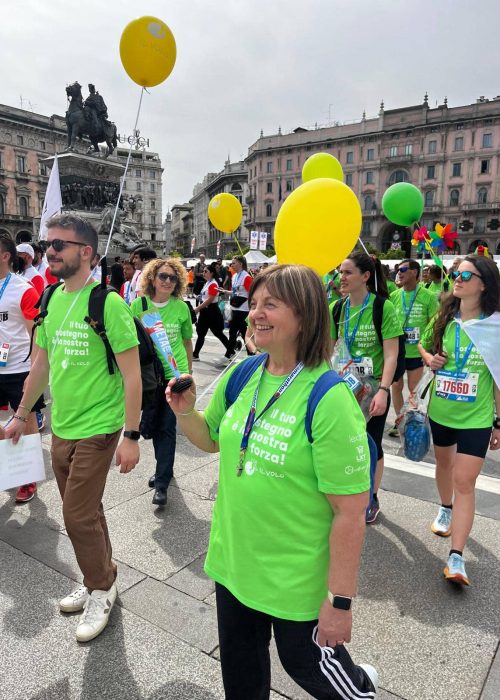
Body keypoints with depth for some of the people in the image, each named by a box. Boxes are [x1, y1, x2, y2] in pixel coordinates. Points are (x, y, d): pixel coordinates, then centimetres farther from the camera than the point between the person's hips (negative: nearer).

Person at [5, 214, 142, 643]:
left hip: (97, 429, -6)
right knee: (86, 511, 18)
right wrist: (21, 414, 21)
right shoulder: (51, 300, 5)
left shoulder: (107, 303, -16)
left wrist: (131, 435, -17)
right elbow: (42, 363, 15)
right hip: (61, 426, 7)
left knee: (78, 515, 0)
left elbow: (132, 374, -16)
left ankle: (101, 589, 25)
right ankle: (99, 579, 39)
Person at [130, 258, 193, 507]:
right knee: (153, 424, 14)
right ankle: (164, 468, 36)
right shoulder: (138, 305, -4)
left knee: (167, 427, -1)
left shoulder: (181, 308, -3)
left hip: (175, 374, -2)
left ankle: (162, 483, 7)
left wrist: (189, 371, 15)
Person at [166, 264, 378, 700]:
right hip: (232, 561, 6)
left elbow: (351, 511, -21)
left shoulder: (329, 399, -25)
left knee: (306, 662, 20)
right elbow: (211, 439, 11)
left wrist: (340, 599, -15)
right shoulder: (241, 376, -6)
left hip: (297, 577, -6)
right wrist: (184, 411, -9)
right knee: (239, 665, 26)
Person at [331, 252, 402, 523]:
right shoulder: (338, 307, 1)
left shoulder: (383, 307, -13)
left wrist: (383, 391, -23)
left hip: (373, 389, -4)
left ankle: (372, 499, 31)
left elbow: (391, 354, -15)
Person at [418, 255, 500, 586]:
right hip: (441, 412, 4)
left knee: (465, 481, -6)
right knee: (444, 463, 23)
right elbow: (423, 346, 16)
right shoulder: (443, 319, -2)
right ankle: (446, 509, 51)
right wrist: (429, 358, -8)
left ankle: (456, 558, 1)